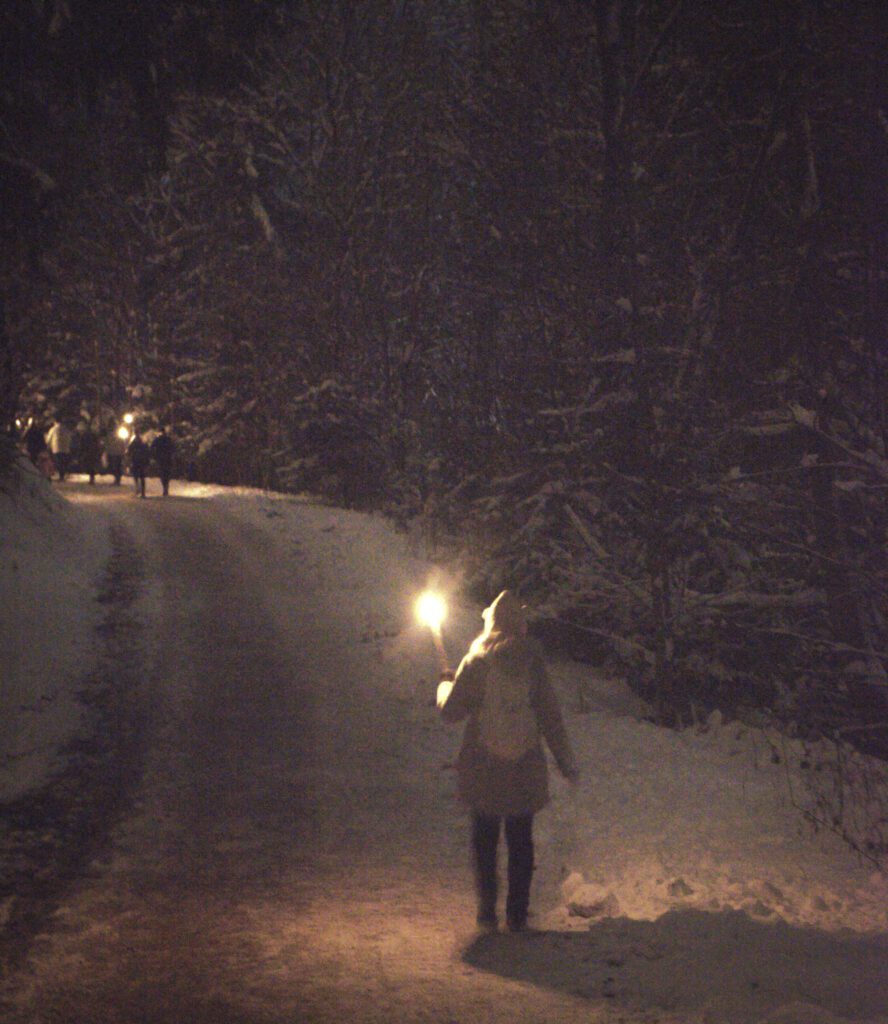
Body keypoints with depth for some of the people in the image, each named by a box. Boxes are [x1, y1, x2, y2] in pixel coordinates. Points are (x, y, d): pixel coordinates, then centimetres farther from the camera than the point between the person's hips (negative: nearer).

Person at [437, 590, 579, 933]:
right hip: (525, 771, 1)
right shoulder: (532, 663, -5)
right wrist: (566, 762, 3)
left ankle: (487, 911, 9)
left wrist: (445, 684, 17)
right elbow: (551, 716, -4)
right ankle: (517, 914, 10)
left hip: (482, 771, -1)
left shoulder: (475, 663, -9)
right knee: (521, 841, 11)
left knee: (484, 840, 12)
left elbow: (450, 711, -4)